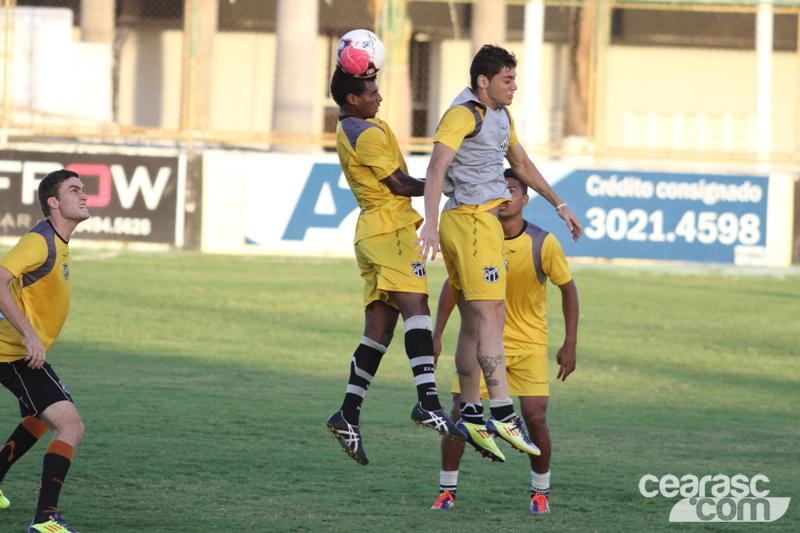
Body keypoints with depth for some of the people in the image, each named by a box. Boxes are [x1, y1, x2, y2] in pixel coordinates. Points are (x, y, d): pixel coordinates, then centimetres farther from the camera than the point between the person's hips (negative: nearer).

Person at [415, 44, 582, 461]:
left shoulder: (500, 116, 19)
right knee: (490, 317, -14)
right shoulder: (463, 115, -12)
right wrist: (430, 223, -34)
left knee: (474, 324, 10)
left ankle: (470, 415, 13)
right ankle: (502, 414, -19)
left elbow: (522, 165, 33)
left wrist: (559, 206, 37)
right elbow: (436, 168, -23)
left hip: (482, 220, 10)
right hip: (472, 219, -10)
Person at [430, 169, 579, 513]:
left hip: (529, 345, -1)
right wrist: (437, 337, 2)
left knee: (535, 417, -12)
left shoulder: (543, 244, -14)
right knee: (459, 413, -9)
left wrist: (570, 345, -5)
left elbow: (567, 288, -1)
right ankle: (447, 491, 6)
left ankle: (541, 492, 9)